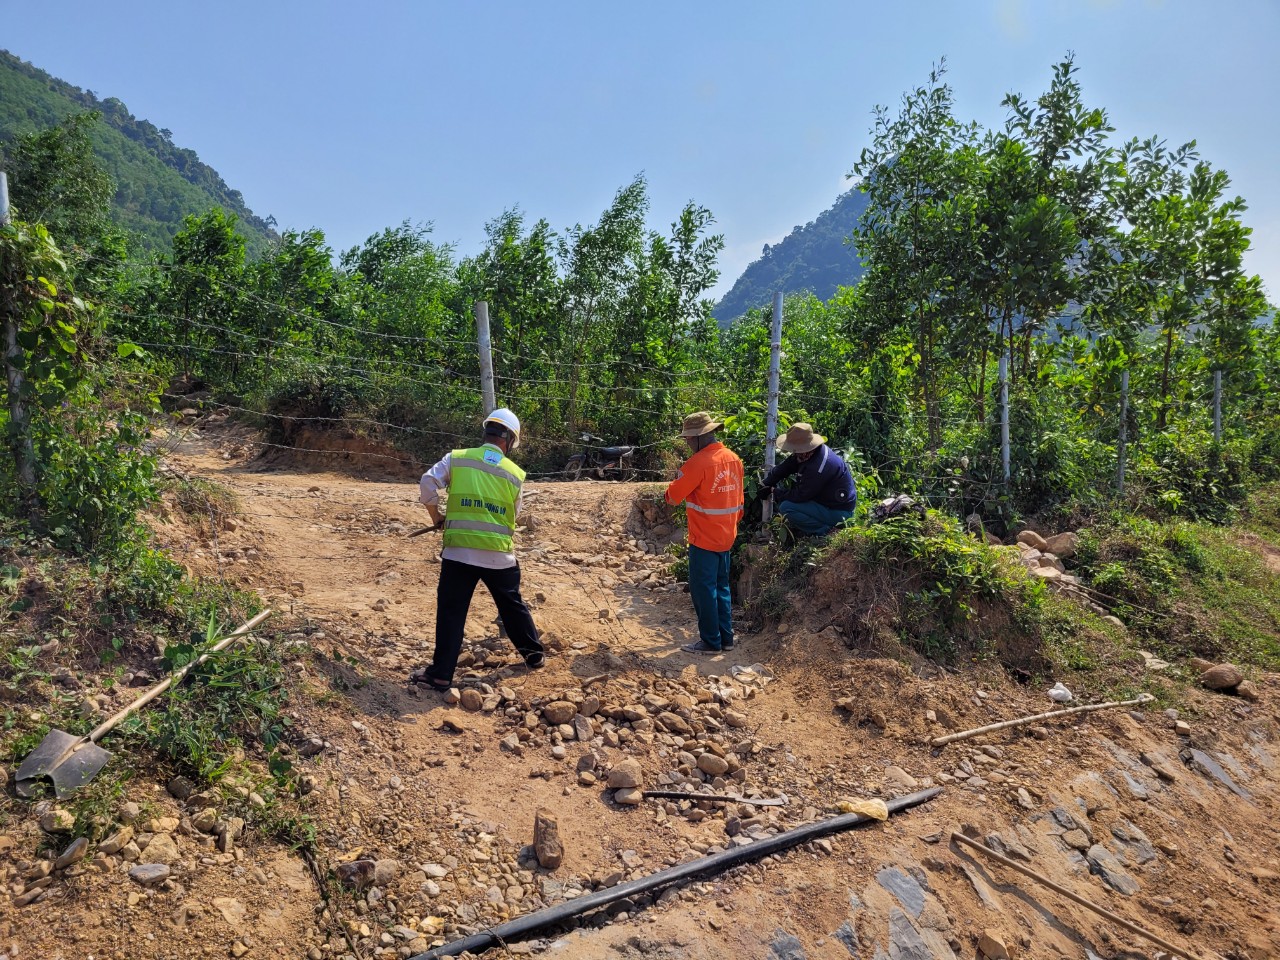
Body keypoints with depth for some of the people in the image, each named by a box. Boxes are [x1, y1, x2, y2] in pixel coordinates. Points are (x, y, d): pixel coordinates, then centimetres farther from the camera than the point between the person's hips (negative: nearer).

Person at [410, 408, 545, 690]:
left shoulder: (457, 458, 1)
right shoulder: (516, 474, 5)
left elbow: (428, 484, -6)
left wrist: (435, 515, 8)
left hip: (459, 551, -1)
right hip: (500, 554, 2)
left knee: (451, 612, 6)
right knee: (513, 605, 20)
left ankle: (441, 674, 7)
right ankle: (534, 654, 34)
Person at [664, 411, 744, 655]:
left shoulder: (698, 462, -20)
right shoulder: (734, 458, 5)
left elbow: (673, 496, -14)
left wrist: (678, 478, 4)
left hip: (704, 539, -8)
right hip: (726, 537, 8)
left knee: (703, 589, 2)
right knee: (721, 587, 17)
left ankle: (711, 642, 8)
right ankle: (726, 637, 24)